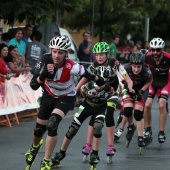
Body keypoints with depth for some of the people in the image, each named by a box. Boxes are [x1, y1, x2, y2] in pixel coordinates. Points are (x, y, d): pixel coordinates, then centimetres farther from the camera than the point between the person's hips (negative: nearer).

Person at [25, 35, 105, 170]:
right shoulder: (45, 61, -27)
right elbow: (33, 86, -27)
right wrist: (43, 75, -45)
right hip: (49, 96, 3)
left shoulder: (71, 67, -36)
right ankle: (35, 147, 51)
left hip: (66, 97, -3)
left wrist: (99, 81, 2)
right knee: (39, 128, 13)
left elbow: (88, 75, -16)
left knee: (52, 125, -25)